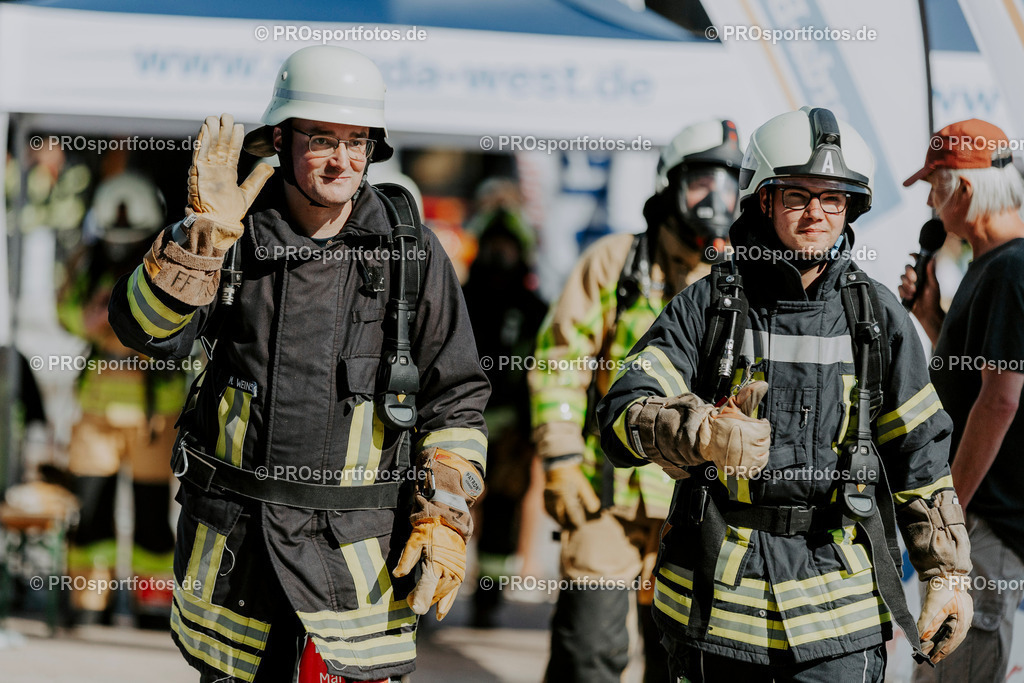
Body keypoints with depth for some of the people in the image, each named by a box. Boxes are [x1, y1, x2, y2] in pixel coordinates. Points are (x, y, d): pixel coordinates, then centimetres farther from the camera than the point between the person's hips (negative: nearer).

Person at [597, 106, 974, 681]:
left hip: (841, 599, 0)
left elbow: (923, 460, 12)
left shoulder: (879, 317, 8)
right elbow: (623, 417, -10)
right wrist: (700, 434, -30)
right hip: (718, 590, 0)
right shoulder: (708, 307, 2)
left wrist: (950, 575, 9)